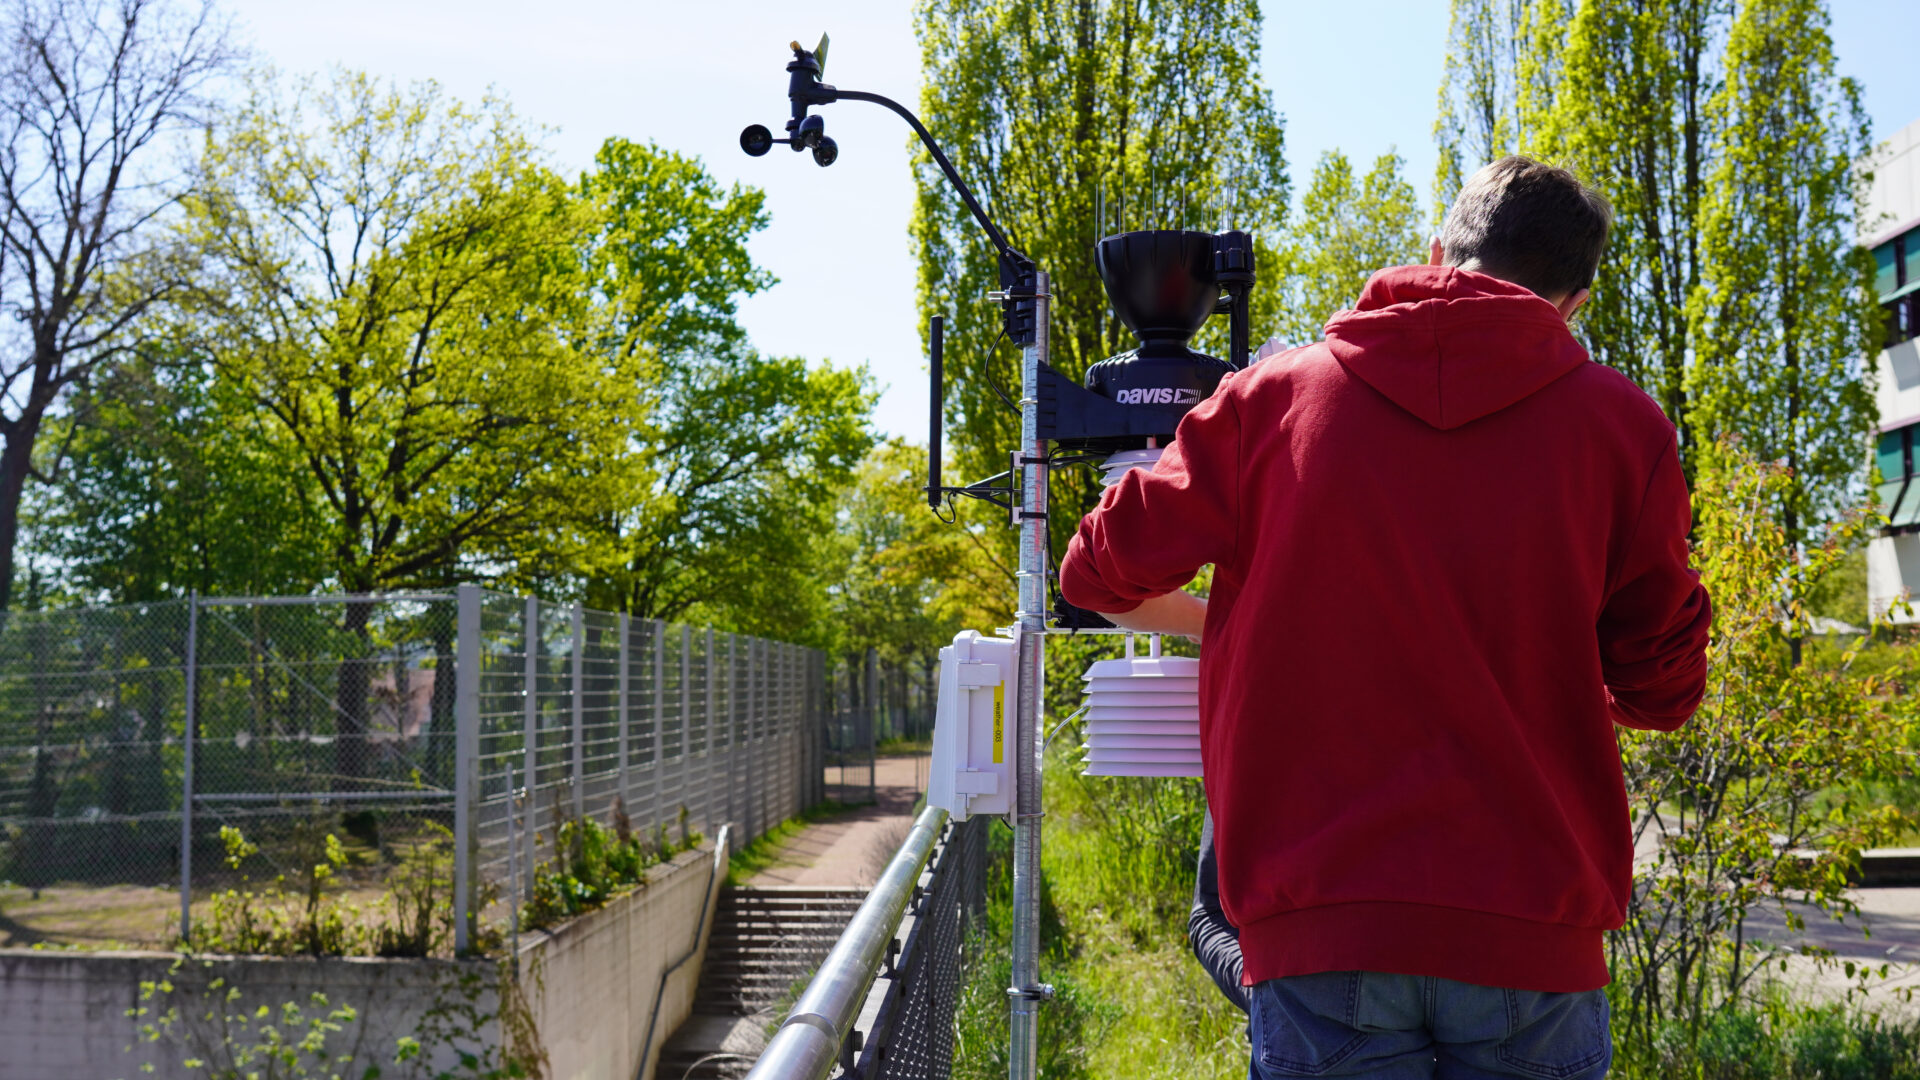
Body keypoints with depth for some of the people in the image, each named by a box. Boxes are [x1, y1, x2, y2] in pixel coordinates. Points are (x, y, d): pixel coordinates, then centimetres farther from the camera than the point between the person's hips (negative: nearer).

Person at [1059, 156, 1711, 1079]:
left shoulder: (1272, 398, 3)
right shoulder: (1621, 424, 2)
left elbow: (1101, 575, 9)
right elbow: (1660, 689, 5)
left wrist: (1223, 622, 29)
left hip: (1319, 924, 0)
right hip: (1533, 933, 0)